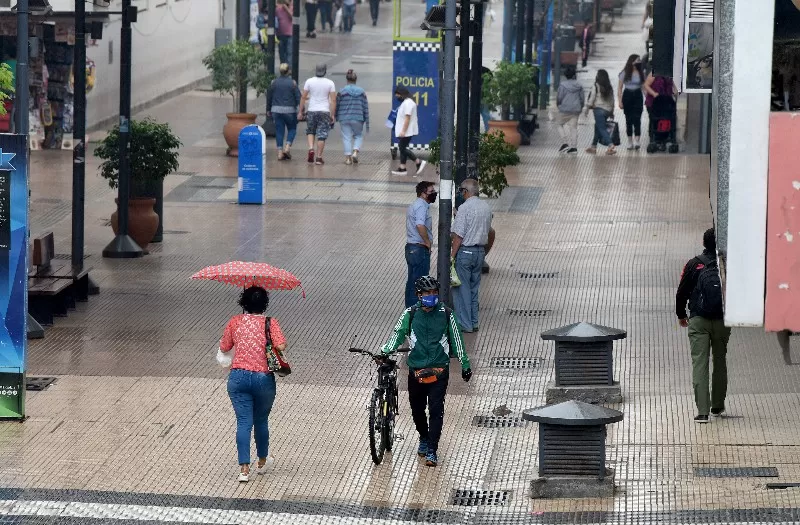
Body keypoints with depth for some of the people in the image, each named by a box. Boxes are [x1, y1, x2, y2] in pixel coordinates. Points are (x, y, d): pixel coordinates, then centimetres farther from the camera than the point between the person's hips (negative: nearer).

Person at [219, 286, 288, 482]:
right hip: (263, 378, -1)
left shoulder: (235, 322, 1)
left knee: (243, 422, 1)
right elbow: (281, 346, -17)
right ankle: (262, 461, 35)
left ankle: (244, 468, -8)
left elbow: (224, 347, 9)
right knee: (261, 421, 18)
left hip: (238, 377, 1)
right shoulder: (270, 323, -5)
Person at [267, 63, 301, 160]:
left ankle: (280, 152, 1)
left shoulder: (274, 82, 2)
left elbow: (269, 97, 9)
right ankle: (287, 147, -3)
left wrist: (269, 110, 19)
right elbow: (298, 97, -6)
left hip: (276, 110, 2)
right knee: (292, 129, 14)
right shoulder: (292, 83, -6)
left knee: (279, 131, 6)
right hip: (289, 110, -2)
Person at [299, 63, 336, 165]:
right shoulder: (330, 83, -3)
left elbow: (303, 97, 0)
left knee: (310, 131, 19)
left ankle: (311, 149, -4)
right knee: (322, 135, 3)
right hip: (324, 111, -1)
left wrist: (300, 112, 7)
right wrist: (332, 115, 0)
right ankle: (319, 157, 1)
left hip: (312, 111, 1)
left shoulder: (309, 81, -1)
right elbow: (333, 100, -5)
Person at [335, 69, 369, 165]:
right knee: (358, 136, 18)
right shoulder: (362, 92, 0)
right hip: (357, 119, 1)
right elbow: (366, 108, 2)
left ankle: (348, 157, 3)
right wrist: (367, 122, 8)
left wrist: (334, 118, 14)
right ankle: (355, 152, -2)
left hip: (344, 118, -1)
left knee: (347, 138, 5)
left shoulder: (342, 92, -5)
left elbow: (336, 106, 0)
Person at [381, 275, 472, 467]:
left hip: (439, 371, -1)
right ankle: (424, 438, 38)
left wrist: (465, 365, 12)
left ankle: (432, 450, -6)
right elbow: (398, 333, 0)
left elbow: (456, 340, 8)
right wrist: (385, 351, -18)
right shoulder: (411, 314, 1)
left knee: (436, 409, -9)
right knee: (417, 408, 12)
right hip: (416, 370, 1)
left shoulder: (445, 314, 1)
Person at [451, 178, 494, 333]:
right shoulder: (486, 207, 8)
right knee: (474, 288, 15)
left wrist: (452, 255, -13)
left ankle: (465, 324, 1)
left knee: (462, 288, 0)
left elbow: (458, 235, -17)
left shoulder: (464, 208, -16)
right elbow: (490, 232, 16)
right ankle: (473, 322, 19)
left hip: (465, 251, -7)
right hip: (480, 252, 7)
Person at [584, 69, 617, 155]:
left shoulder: (596, 86, -9)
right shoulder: (609, 88, 10)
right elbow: (612, 100, 15)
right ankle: (593, 146, 24)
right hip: (607, 110, 7)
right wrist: (611, 112, 22)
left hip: (599, 109, -7)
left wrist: (587, 108, 0)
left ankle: (611, 146, -24)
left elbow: (591, 98, -10)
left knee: (602, 129, -10)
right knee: (597, 128, 19)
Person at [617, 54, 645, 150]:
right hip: (627, 96, 0)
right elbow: (620, 87, 1)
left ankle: (637, 141, -17)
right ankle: (630, 141, 14)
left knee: (637, 118, -12)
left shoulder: (641, 73, 5)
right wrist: (620, 101, -6)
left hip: (638, 96, 0)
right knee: (629, 119, 6)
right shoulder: (625, 73, -1)